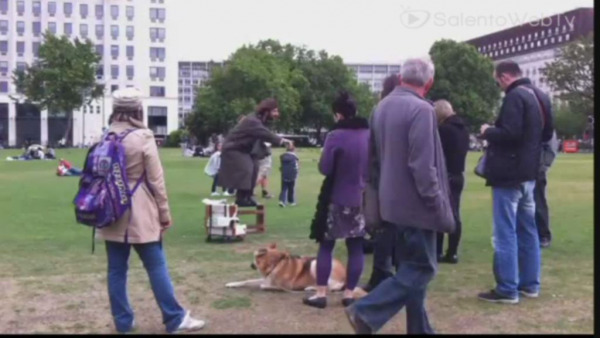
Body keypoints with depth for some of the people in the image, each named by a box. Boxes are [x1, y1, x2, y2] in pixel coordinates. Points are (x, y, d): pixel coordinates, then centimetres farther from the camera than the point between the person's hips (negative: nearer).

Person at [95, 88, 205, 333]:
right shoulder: (143, 137, -9)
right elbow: (156, 179, -8)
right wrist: (165, 213, -2)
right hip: (139, 213, -5)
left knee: (116, 269, 8)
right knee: (156, 266, 1)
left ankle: (122, 321, 14)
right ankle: (175, 318, 8)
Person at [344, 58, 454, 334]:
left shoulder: (382, 107, 8)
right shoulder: (421, 109, -18)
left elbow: (373, 157, 15)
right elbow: (423, 167, -22)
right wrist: (440, 208, -15)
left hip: (394, 201, 9)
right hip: (416, 204, -9)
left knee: (411, 266, 16)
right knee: (421, 268, 1)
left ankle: (419, 329, 23)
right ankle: (367, 312, -5)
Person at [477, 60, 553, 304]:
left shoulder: (515, 97, -17)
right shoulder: (540, 97, 14)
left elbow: (509, 134, -26)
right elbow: (547, 134, 22)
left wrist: (488, 132, -9)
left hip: (508, 175, -10)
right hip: (528, 174, 10)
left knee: (505, 233, -4)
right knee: (527, 230, 15)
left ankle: (507, 290, -1)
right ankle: (530, 284, 22)